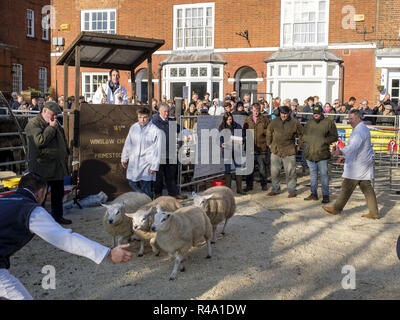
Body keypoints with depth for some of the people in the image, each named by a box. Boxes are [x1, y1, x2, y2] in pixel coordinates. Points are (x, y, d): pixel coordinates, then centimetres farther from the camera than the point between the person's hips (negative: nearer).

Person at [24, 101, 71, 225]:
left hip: (58, 166, 8)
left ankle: (58, 216, 28)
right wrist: (51, 128, -19)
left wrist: (66, 153, 17)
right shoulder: (33, 124, -11)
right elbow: (40, 141, -23)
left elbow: (63, 139, 27)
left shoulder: (55, 124, 16)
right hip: (42, 167, -8)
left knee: (58, 194, 16)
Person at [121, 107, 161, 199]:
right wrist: (124, 158, 15)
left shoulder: (155, 130, -9)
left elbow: (157, 149, -7)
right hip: (133, 161, 5)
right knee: (132, 183, 8)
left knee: (145, 186, -6)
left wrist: (154, 166, -9)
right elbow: (128, 144, 15)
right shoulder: (134, 127, 6)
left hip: (147, 162, -5)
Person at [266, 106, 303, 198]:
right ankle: (275, 189, 24)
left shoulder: (295, 123, -3)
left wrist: (299, 145, 7)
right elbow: (269, 132, 19)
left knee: (290, 172, 0)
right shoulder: (274, 122, 3)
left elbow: (301, 134, 10)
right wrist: (269, 143, 17)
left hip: (289, 152, -3)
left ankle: (292, 191, 12)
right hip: (275, 151, 3)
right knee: (274, 172, 10)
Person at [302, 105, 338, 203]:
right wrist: (308, 139, -3)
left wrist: (324, 141, -14)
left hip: (322, 154, -5)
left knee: (324, 175, 0)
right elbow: (303, 136, 17)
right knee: (313, 174, 13)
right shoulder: (309, 123, 13)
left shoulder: (329, 122, 0)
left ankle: (325, 195, 7)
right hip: (310, 154, 5)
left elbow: (334, 137, -2)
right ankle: (314, 194, 23)